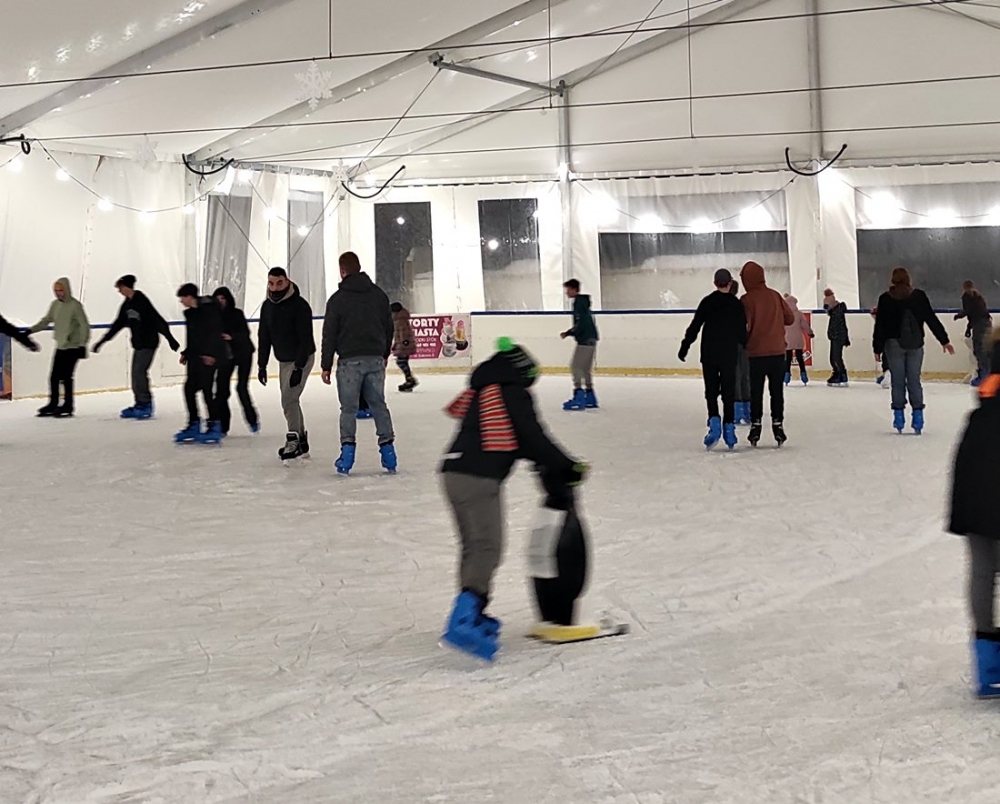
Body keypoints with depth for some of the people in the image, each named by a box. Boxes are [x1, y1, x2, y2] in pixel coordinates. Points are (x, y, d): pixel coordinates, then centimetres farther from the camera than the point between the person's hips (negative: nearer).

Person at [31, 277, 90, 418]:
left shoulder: (75, 306, -11)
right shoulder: (55, 305, 8)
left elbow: (84, 325, -13)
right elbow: (46, 321, 16)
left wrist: (83, 344, -19)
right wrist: (30, 331, 6)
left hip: (73, 347, -7)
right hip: (60, 347, 7)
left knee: (66, 377, -9)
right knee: (54, 377, 7)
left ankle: (67, 406, 0)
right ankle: (53, 405, 17)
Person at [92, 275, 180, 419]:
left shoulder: (142, 302, -16)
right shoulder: (127, 304, 9)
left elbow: (158, 321, -20)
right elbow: (118, 324, 18)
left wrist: (171, 339, -23)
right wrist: (102, 341, 20)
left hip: (148, 343, -9)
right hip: (138, 344, 9)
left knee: (139, 371, -14)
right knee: (136, 373, 7)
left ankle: (145, 405, -8)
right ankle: (139, 405, 14)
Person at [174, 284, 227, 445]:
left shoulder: (209, 308, -11)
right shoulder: (189, 313, 14)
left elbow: (215, 333, -17)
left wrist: (210, 353, -22)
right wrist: (186, 353, 20)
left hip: (208, 357, -9)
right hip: (195, 356, 9)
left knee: (206, 388, -11)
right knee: (189, 388, 5)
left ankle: (214, 424, -3)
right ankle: (193, 425, 12)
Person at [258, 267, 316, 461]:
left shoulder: (300, 306, -20)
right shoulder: (267, 306, 1)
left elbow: (305, 339, -21)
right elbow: (264, 337, 8)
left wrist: (299, 367, -24)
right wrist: (262, 365, 6)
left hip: (301, 359, -7)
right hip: (283, 360, 7)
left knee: (288, 399, -14)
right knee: (291, 400, 11)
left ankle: (293, 440, -6)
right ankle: (301, 441, 21)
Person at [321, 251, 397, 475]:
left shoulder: (337, 299, -5)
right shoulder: (378, 295, 8)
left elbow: (330, 334, -4)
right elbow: (389, 327, 14)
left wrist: (326, 365, 1)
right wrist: (385, 354, 27)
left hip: (349, 360, -4)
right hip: (375, 359, 4)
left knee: (348, 408, 0)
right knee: (379, 405, 10)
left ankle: (347, 448, -9)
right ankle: (387, 447, 7)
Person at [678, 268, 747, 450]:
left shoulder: (707, 302, -3)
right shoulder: (737, 304, -1)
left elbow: (694, 327, -4)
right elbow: (742, 332, 2)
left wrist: (684, 348, 3)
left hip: (709, 355, 0)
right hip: (730, 355, 1)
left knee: (711, 391, 5)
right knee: (729, 392, 7)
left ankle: (714, 421, -15)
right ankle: (729, 427, 6)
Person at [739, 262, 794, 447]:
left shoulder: (747, 300, -10)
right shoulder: (775, 296, 2)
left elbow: (745, 326, -14)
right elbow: (790, 318, 7)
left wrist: (743, 342, 4)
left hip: (756, 353, -3)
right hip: (777, 351, 3)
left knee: (756, 392, 7)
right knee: (777, 390, 8)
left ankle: (755, 425, 8)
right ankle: (777, 424, 7)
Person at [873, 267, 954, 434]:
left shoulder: (885, 299, -1)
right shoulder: (919, 296, 1)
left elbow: (880, 325, 0)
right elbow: (932, 319, 1)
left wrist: (877, 348, 6)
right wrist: (944, 340, 5)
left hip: (894, 344, -1)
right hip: (915, 344, 1)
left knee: (898, 382, 5)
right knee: (914, 381, 6)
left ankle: (899, 417, 4)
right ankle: (917, 417, 3)